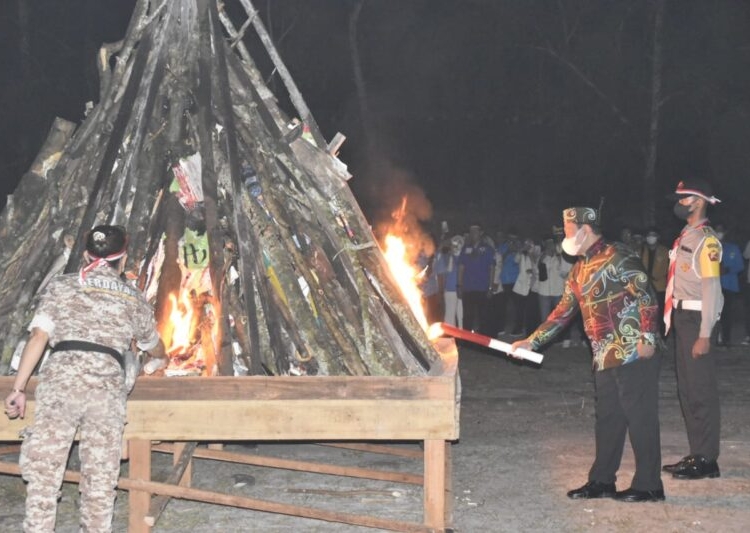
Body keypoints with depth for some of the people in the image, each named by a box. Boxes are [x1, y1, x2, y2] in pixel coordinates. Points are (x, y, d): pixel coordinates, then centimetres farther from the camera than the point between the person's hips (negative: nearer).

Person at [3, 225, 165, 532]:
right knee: (100, 479, 8)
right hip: (107, 387, 2)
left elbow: (38, 338, 2)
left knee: (43, 471, 1)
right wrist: (162, 352, 57)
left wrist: (18, 388, 3)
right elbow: (156, 350, 34)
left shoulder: (61, 286, 13)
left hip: (61, 380, -1)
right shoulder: (134, 299, 19)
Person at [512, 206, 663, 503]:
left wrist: (647, 338, -20)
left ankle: (648, 486, 2)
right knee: (607, 417, 13)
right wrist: (531, 342, 17)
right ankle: (602, 481, 20)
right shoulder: (579, 270, 17)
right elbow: (563, 312, 21)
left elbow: (646, 296, -14)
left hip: (634, 354, -9)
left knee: (640, 416, -4)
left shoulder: (617, 258, -9)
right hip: (605, 357, 9)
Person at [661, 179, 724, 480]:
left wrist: (704, 335, -19)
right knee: (686, 390, 13)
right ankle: (696, 455, 20)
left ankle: (707, 460, 0)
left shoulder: (706, 241, -12)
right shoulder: (684, 238, 15)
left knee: (701, 390, -5)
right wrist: (672, 321, 16)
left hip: (696, 320, -9)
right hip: (681, 318, 9)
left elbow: (711, 289, -16)